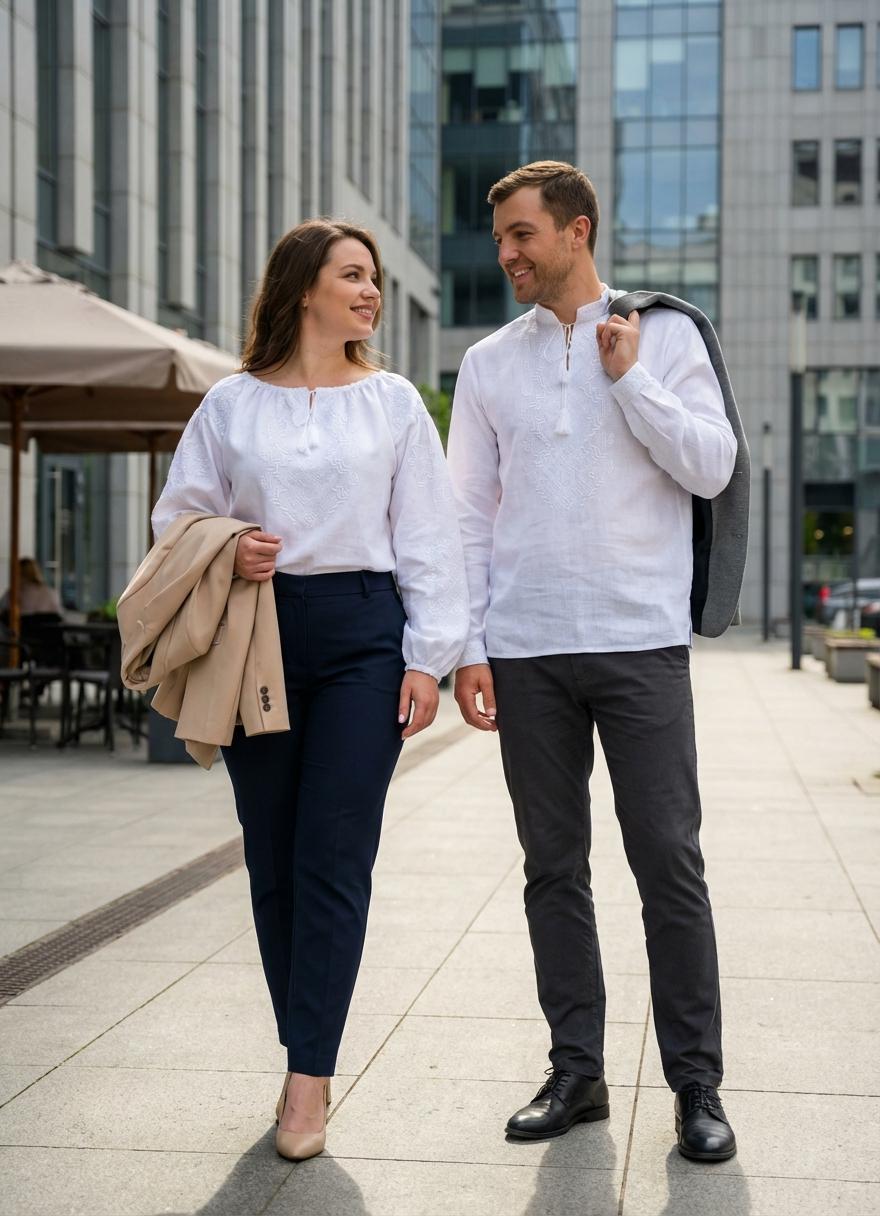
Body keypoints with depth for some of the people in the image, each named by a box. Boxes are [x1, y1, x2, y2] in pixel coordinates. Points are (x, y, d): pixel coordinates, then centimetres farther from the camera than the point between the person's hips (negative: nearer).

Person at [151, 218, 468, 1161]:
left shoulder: (393, 402, 8)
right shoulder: (231, 404, 8)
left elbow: (427, 539, 6)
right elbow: (177, 517, 12)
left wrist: (427, 656, -1)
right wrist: (225, 554, -9)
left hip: (360, 632, -1)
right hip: (257, 633, 2)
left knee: (333, 859, -6)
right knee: (271, 856, 5)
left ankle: (308, 1080, -2)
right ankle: (304, 1055, 18)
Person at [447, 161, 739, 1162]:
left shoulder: (663, 336, 5)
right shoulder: (488, 363, 11)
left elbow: (712, 468, -4)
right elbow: (469, 514, 9)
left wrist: (629, 376, -9)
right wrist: (468, 647, 2)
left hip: (640, 640, -2)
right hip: (527, 651, 3)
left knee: (670, 863, -2)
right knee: (553, 866, 7)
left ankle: (696, 1082, 8)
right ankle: (575, 1071, 18)